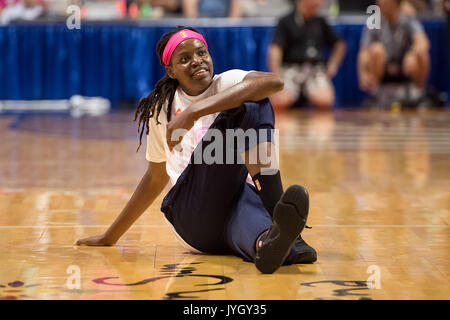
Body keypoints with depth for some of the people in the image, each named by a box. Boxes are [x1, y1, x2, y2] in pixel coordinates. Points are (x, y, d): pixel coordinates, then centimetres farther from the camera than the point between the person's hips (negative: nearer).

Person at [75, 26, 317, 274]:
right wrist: (110, 236, 35)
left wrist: (194, 111, -23)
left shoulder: (228, 83, 6)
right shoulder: (162, 109, 16)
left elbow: (273, 82, -19)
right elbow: (156, 176, 29)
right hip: (194, 218, 0)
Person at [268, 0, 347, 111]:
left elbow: (340, 44, 29)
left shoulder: (320, 22, 18)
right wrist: (276, 75, -18)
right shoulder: (286, 22, 6)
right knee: (280, 102, -33)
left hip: (316, 70, 3)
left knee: (325, 101, -31)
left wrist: (332, 66, 13)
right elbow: (275, 49, -5)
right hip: (292, 68, -2)